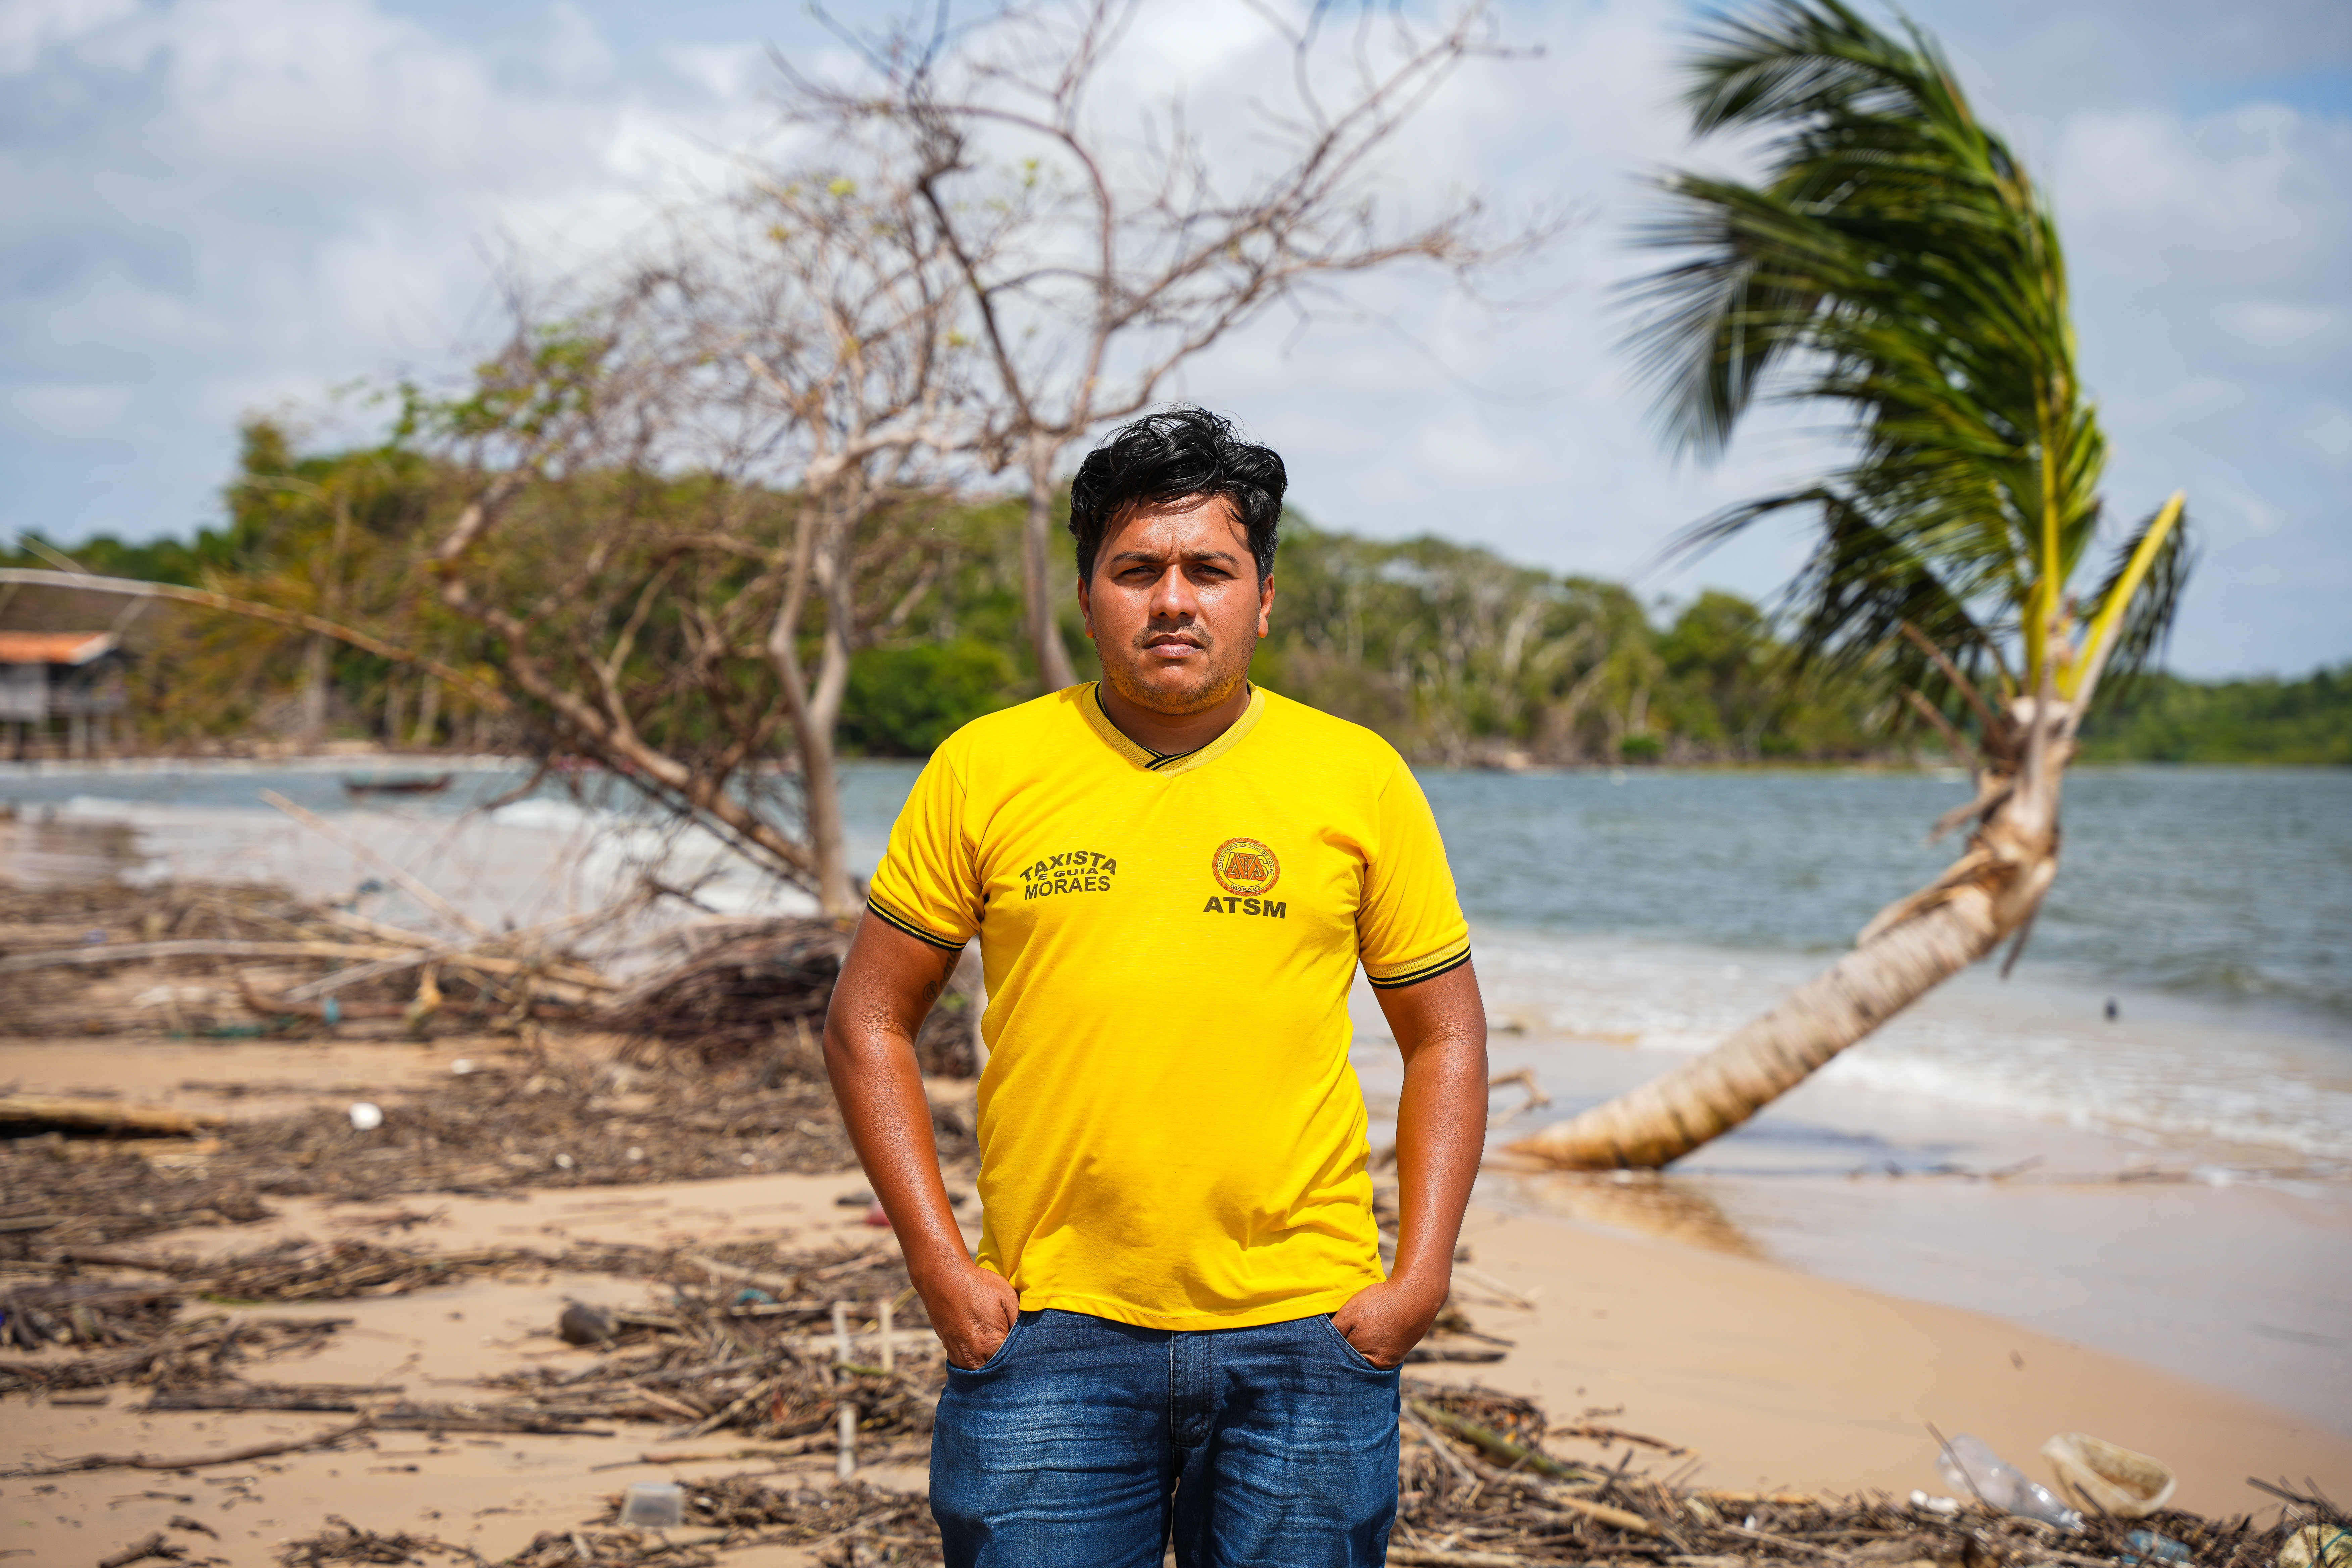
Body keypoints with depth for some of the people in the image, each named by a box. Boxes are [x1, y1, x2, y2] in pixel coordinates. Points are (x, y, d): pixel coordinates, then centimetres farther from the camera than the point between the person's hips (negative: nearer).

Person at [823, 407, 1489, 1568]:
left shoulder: (1360, 778, 3)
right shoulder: (985, 769, 2)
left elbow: (1445, 1037, 10)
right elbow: (868, 1022, 7)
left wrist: (1421, 1275, 0)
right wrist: (938, 1262, -1)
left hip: (1303, 1339, 1)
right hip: (1052, 1335, 0)